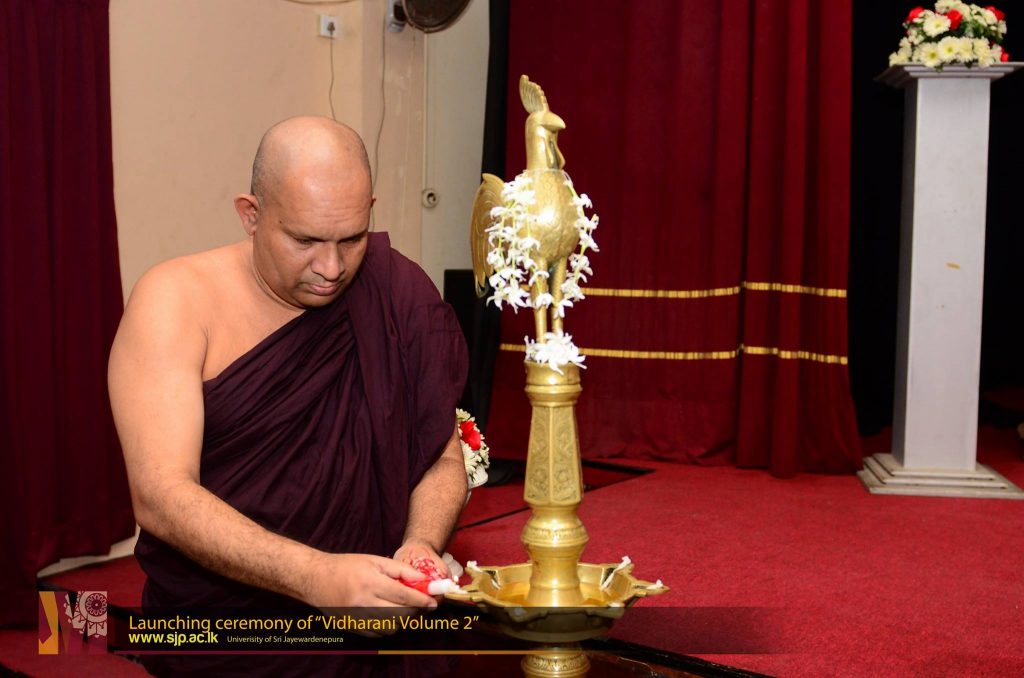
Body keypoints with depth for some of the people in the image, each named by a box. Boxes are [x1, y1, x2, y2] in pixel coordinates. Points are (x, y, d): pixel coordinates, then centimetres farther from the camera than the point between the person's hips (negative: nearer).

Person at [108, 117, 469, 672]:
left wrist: (421, 545, -17)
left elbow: (443, 458, 5)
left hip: (373, 608, 3)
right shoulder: (176, 300, -9)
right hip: (214, 610, -3)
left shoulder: (396, 294, 0)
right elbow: (160, 497, -18)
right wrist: (318, 577, -32)